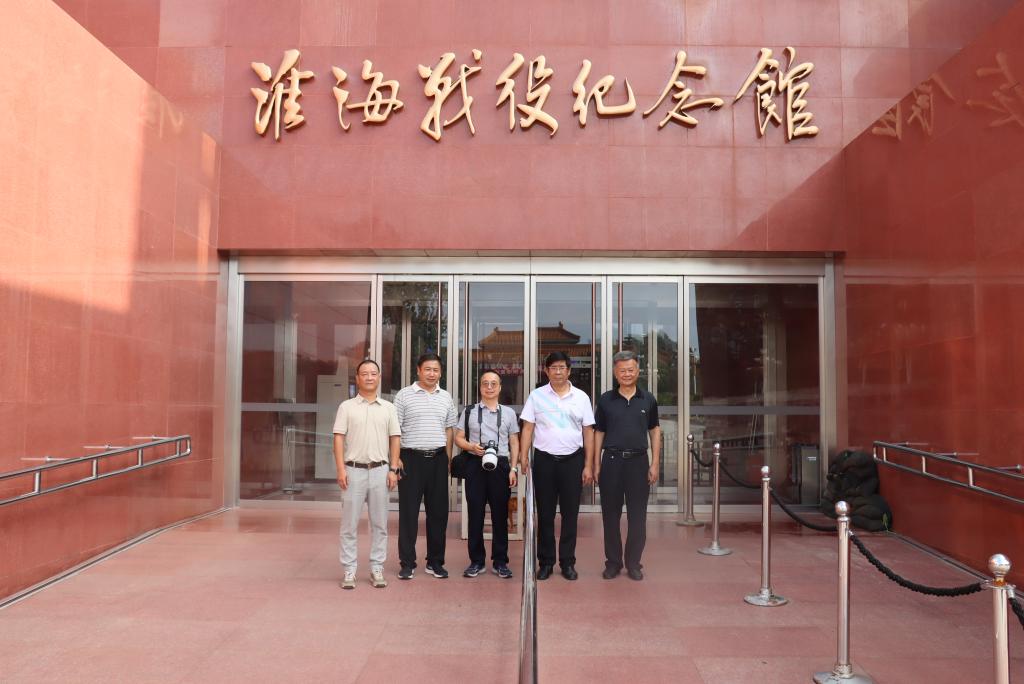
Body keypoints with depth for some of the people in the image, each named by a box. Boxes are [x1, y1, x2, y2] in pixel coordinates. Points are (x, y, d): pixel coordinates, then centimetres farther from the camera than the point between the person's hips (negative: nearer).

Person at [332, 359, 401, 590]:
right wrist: (341, 469, -9)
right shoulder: (347, 406, 4)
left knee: (379, 523, 7)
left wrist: (393, 470, 1)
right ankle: (349, 570, 11)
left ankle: (377, 569, 16)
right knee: (349, 523, 3)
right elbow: (338, 438, -1)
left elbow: (394, 439, 9)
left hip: (380, 470, 2)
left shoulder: (388, 408, 9)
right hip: (354, 470, -2)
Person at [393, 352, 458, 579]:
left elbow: (449, 429, 15)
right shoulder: (404, 395, 0)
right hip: (411, 458, -3)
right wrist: (395, 459, -10)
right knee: (408, 512, 2)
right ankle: (407, 563, 12)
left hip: (438, 459, 4)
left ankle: (435, 562, 19)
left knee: (438, 512, 8)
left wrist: (448, 459, 8)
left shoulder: (446, 397, 12)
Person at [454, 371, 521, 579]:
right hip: (475, 465, 0)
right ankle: (476, 561, 13)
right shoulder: (469, 411, 9)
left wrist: (513, 469, 2)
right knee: (475, 513, 2)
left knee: (500, 514, 3)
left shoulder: (508, 413, 12)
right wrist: (472, 447, -12)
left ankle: (500, 561, 12)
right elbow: (458, 438, 8)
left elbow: (514, 443, 11)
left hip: (501, 465, 0)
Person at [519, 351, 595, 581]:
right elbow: (528, 429, 2)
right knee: (545, 514, 7)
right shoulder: (536, 396, 3)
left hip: (573, 460, 1)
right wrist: (523, 457, -8)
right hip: (544, 460, -1)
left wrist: (588, 465, 1)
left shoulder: (581, 397, 5)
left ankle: (567, 562, 18)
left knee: (570, 513, 6)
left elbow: (588, 432, 5)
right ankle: (545, 562, 18)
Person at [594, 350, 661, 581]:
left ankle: (633, 564, 19)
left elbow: (655, 431, 9)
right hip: (611, 461, 0)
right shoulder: (606, 400, 4)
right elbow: (599, 433, 7)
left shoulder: (648, 400, 5)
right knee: (610, 515, 7)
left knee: (637, 516, 6)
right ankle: (613, 562, 19)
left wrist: (655, 464, 3)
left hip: (638, 462, 0)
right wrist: (596, 465, 1)